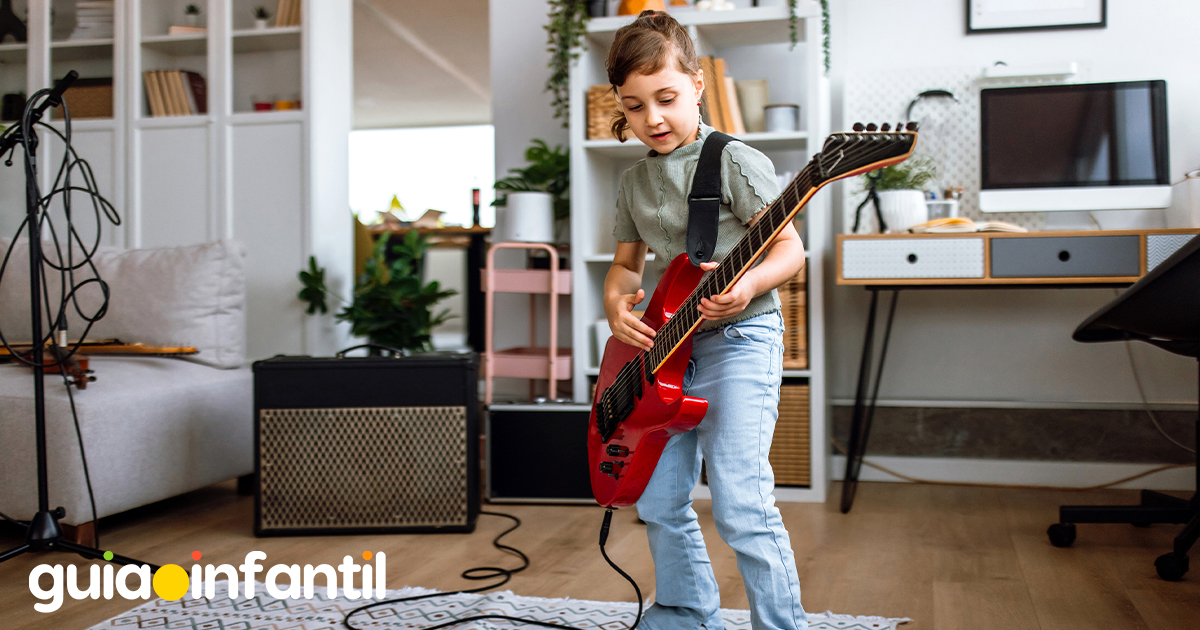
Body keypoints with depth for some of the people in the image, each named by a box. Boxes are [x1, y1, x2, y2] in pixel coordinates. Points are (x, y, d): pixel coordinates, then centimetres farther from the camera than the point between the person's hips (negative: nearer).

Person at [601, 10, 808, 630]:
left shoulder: (735, 161, -8)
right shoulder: (634, 182, 12)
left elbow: (790, 246, -11)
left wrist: (749, 284, -30)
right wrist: (617, 305, 0)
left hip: (737, 337, -7)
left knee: (740, 505, -13)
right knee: (659, 501, 11)